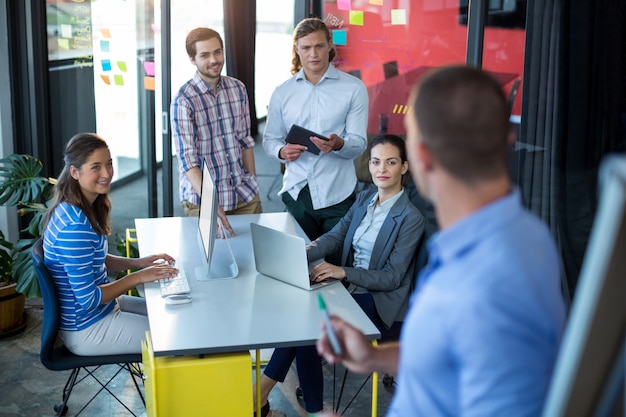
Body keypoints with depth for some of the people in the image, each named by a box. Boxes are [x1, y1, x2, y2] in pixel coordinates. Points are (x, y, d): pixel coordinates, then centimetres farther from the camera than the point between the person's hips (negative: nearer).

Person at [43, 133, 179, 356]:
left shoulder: (86, 209, 0)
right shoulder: (75, 227, -29)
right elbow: (88, 298, -26)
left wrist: (137, 262, 1)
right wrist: (139, 277, -18)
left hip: (104, 305, 9)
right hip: (86, 330, -9)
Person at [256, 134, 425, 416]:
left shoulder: (410, 218, -13)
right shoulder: (365, 199, 9)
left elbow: (392, 278, -15)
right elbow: (334, 236, 2)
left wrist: (343, 272, -26)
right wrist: (302, 254, -19)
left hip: (379, 303, -7)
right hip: (350, 287, 7)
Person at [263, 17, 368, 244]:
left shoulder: (354, 88, -1)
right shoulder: (282, 93, 7)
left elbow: (359, 143, -4)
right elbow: (269, 140, 10)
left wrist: (338, 144, -26)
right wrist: (282, 151, -12)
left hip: (338, 195, -2)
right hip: (296, 193, 2)